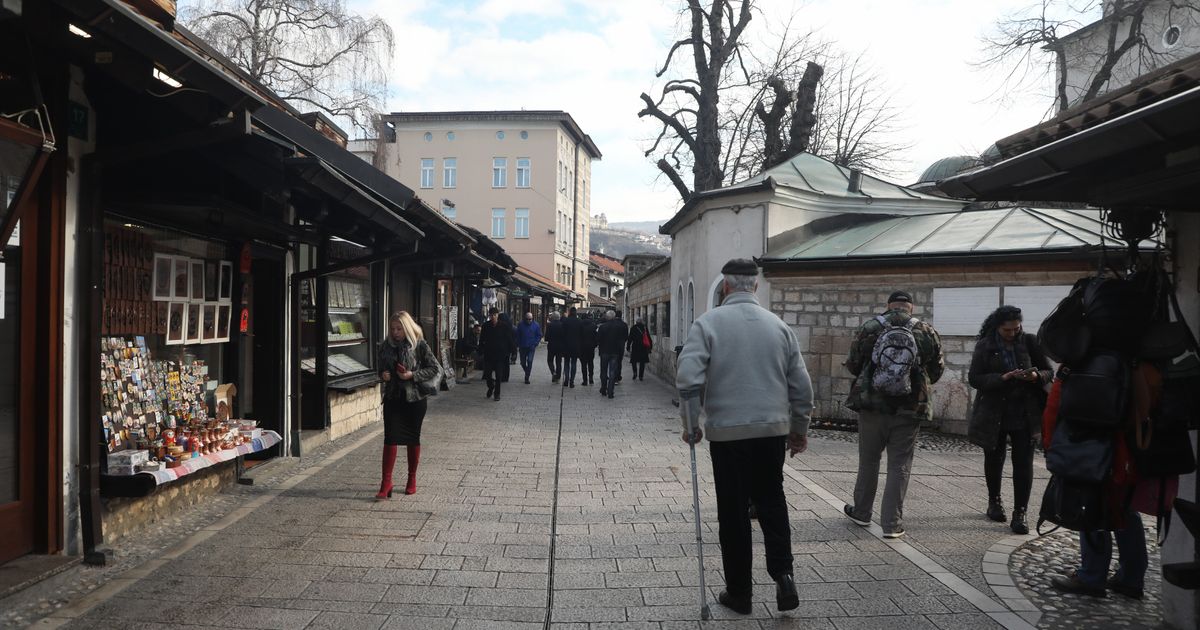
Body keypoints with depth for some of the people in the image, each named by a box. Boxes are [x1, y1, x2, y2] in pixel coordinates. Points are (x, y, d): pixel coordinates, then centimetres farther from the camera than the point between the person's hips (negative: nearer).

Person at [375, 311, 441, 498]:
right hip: (393, 398, 2)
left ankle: (412, 479, 25)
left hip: (415, 398, -2)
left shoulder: (419, 345, -7)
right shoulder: (386, 346, 4)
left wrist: (413, 375, -16)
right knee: (390, 438, -6)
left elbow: (434, 368, -5)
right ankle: (386, 483, -5)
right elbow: (381, 368, 19)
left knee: (413, 439, 9)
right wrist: (383, 375, -4)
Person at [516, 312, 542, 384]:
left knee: (529, 361, -12)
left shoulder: (536, 325, -3)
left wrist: (535, 344, -9)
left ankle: (527, 378, -7)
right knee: (523, 363, 10)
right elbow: (517, 335, 2)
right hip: (522, 347, 2)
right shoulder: (521, 324, -3)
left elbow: (539, 335, 2)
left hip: (531, 347, -2)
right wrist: (518, 345, -4)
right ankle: (527, 373, 37)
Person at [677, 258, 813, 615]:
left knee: (733, 511, 9)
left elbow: (688, 379, -17)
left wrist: (690, 425, -4)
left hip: (727, 431, -3)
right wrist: (799, 429, 17)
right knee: (771, 501, 20)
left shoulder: (709, 323, -7)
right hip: (773, 429, 3)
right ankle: (783, 575, 7)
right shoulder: (778, 325, 3)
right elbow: (801, 385, 5)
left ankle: (739, 592, 18)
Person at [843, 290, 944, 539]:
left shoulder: (868, 328, -4)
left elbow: (853, 365, 3)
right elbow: (936, 371, 6)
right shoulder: (927, 333, -2)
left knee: (868, 461, 15)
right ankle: (892, 523, 8)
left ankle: (861, 512, 29)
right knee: (899, 466, 7)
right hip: (909, 409, 0)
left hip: (871, 405, 0)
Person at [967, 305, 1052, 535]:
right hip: (993, 414, 0)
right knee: (994, 459, 14)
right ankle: (994, 501, 35)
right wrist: (1002, 378, -24)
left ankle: (1019, 514, 2)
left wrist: (1036, 376, -18)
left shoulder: (1030, 342, 0)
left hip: (1024, 414, 0)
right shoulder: (984, 346, -4)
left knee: (1023, 463, -4)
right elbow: (974, 378, -9)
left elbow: (1049, 372, 5)